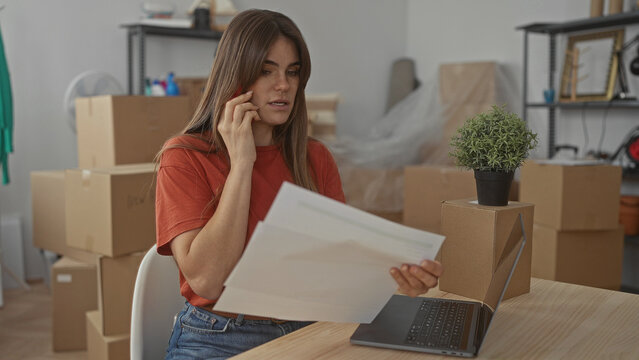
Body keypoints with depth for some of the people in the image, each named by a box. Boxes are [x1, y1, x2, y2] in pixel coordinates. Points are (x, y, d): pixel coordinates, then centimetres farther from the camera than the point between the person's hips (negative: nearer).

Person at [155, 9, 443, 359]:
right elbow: (206, 281, -15)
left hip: (304, 330, 3)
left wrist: (395, 271, -19)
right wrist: (241, 163, -14)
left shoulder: (315, 158, 9)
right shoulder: (184, 157, -5)